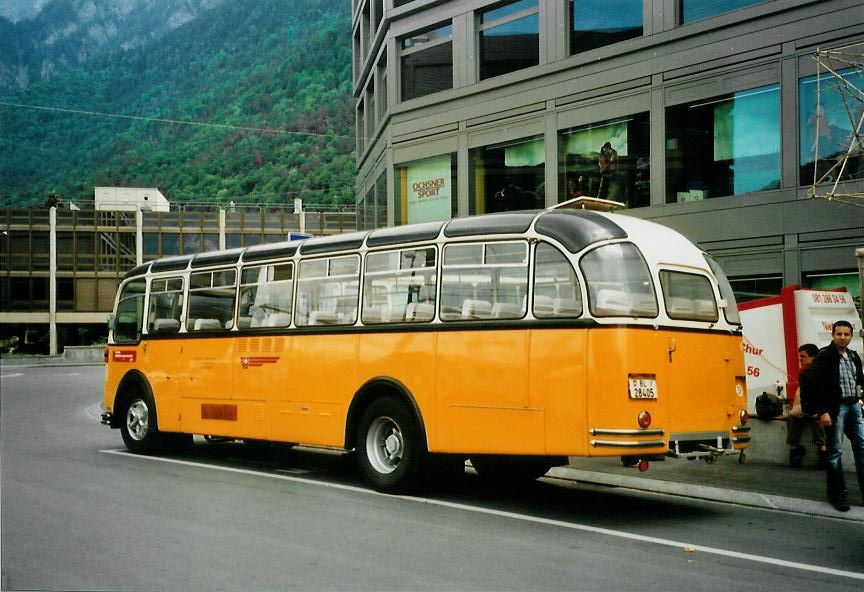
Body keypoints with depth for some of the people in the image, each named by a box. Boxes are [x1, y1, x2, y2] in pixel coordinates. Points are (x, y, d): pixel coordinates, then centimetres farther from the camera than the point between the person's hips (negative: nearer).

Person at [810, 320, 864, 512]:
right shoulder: (824, 356, -9)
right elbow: (818, 385, -14)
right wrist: (823, 411, -19)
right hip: (835, 408, -7)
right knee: (835, 451, -1)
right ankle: (837, 495, 5)